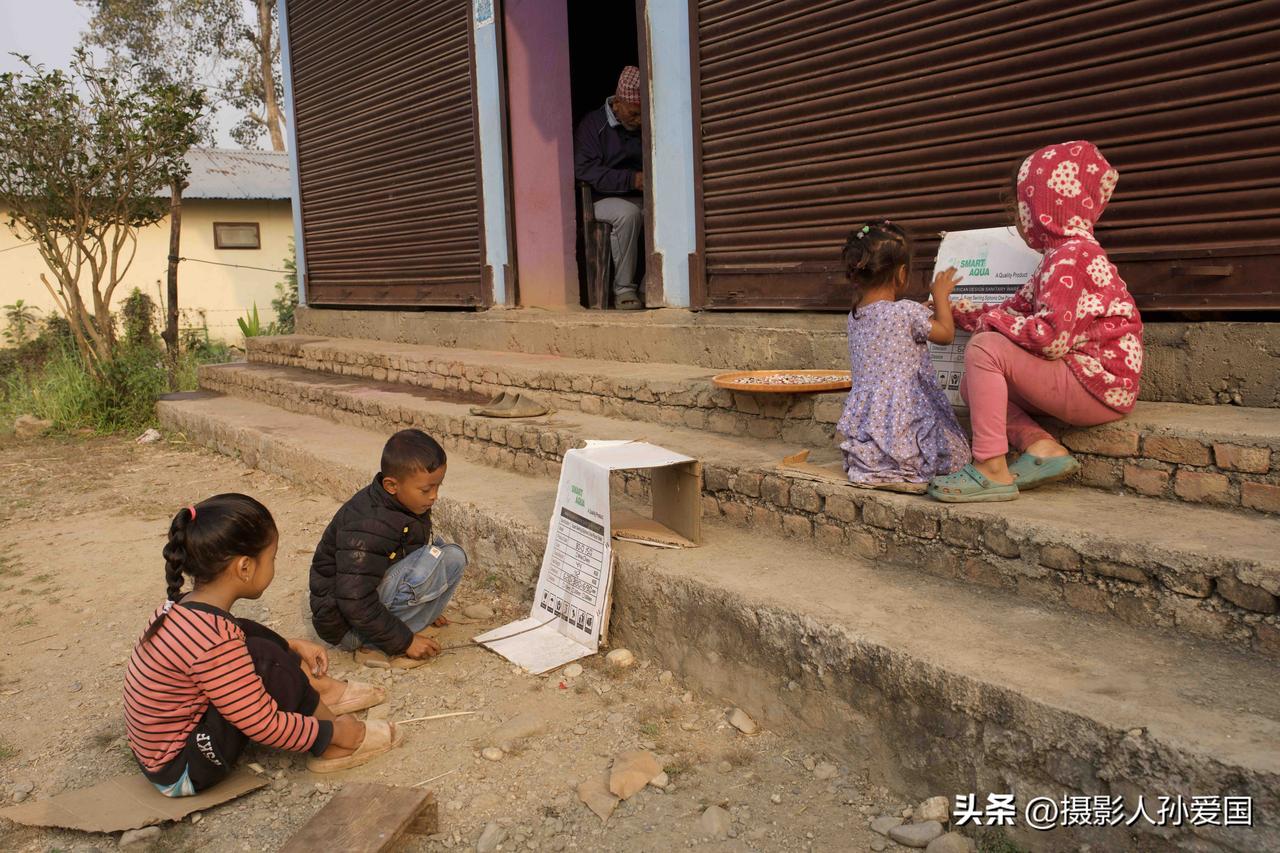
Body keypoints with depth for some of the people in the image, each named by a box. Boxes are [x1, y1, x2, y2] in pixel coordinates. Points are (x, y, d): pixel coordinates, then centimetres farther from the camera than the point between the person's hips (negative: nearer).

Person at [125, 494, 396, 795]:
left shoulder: (188, 606, -4)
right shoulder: (213, 641, -31)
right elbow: (267, 726, -25)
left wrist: (293, 647, 12)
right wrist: (335, 732, -11)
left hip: (157, 750, 10)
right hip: (181, 772, -10)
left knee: (251, 635, 10)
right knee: (266, 661, -23)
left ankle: (324, 691, 9)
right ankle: (332, 747, -6)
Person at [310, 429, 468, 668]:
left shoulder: (397, 503, 1)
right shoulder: (367, 528, -27)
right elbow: (356, 604, -27)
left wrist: (425, 607, 27)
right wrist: (405, 641, -19)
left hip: (370, 597, 9)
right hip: (344, 622, -9)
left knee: (453, 556, -2)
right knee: (447, 560, -24)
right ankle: (378, 647, -14)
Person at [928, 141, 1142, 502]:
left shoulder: (1070, 256, -16)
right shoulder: (1063, 254, 17)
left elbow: (1050, 338, -26)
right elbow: (1016, 310, 17)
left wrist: (992, 319, -11)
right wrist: (953, 310, 17)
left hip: (1100, 387, -10)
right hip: (1085, 381, 10)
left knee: (985, 348, -19)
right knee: (972, 384, 10)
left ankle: (992, 470, -18)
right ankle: (1042, 448, -7)